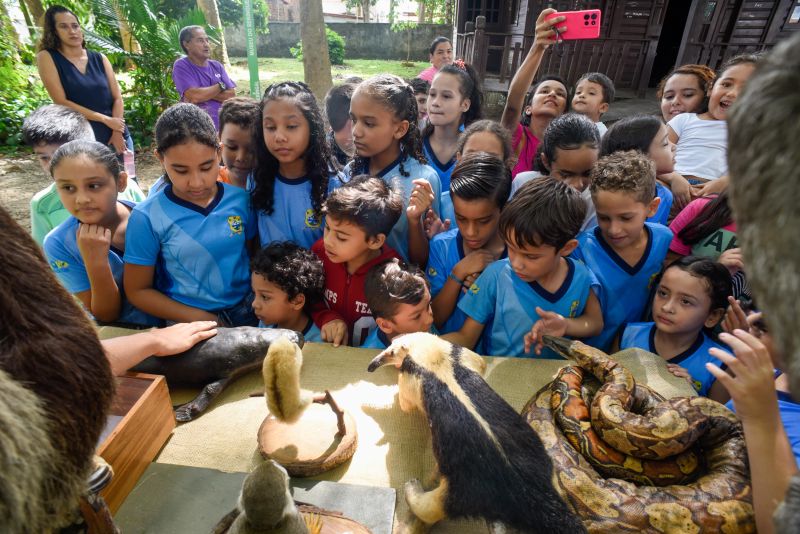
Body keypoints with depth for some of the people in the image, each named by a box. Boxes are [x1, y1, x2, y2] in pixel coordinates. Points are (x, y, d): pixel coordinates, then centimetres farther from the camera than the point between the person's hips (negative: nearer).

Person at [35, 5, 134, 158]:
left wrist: (118, 132, -10)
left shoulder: (100, 59, 8)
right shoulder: (47, 57, -1)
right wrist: (105, 120, -14)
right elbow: (61, 102, -9)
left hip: (116, 136, 3)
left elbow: (117, 97, 4)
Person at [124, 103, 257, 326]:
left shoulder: (240, 199, -3)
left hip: (248, 313, 1)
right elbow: (137, 291, -1)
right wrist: (201, 319, -8)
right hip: (189, 324, 0)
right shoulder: (147, 218, -8)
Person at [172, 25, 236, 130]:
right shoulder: (181, 66, -2)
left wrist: (204, 93, -10)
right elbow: (194, 96, -16)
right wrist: (220, 86, -3)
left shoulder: (217, 66, 13)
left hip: (223, 126, 4)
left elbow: (232, 96, 2)